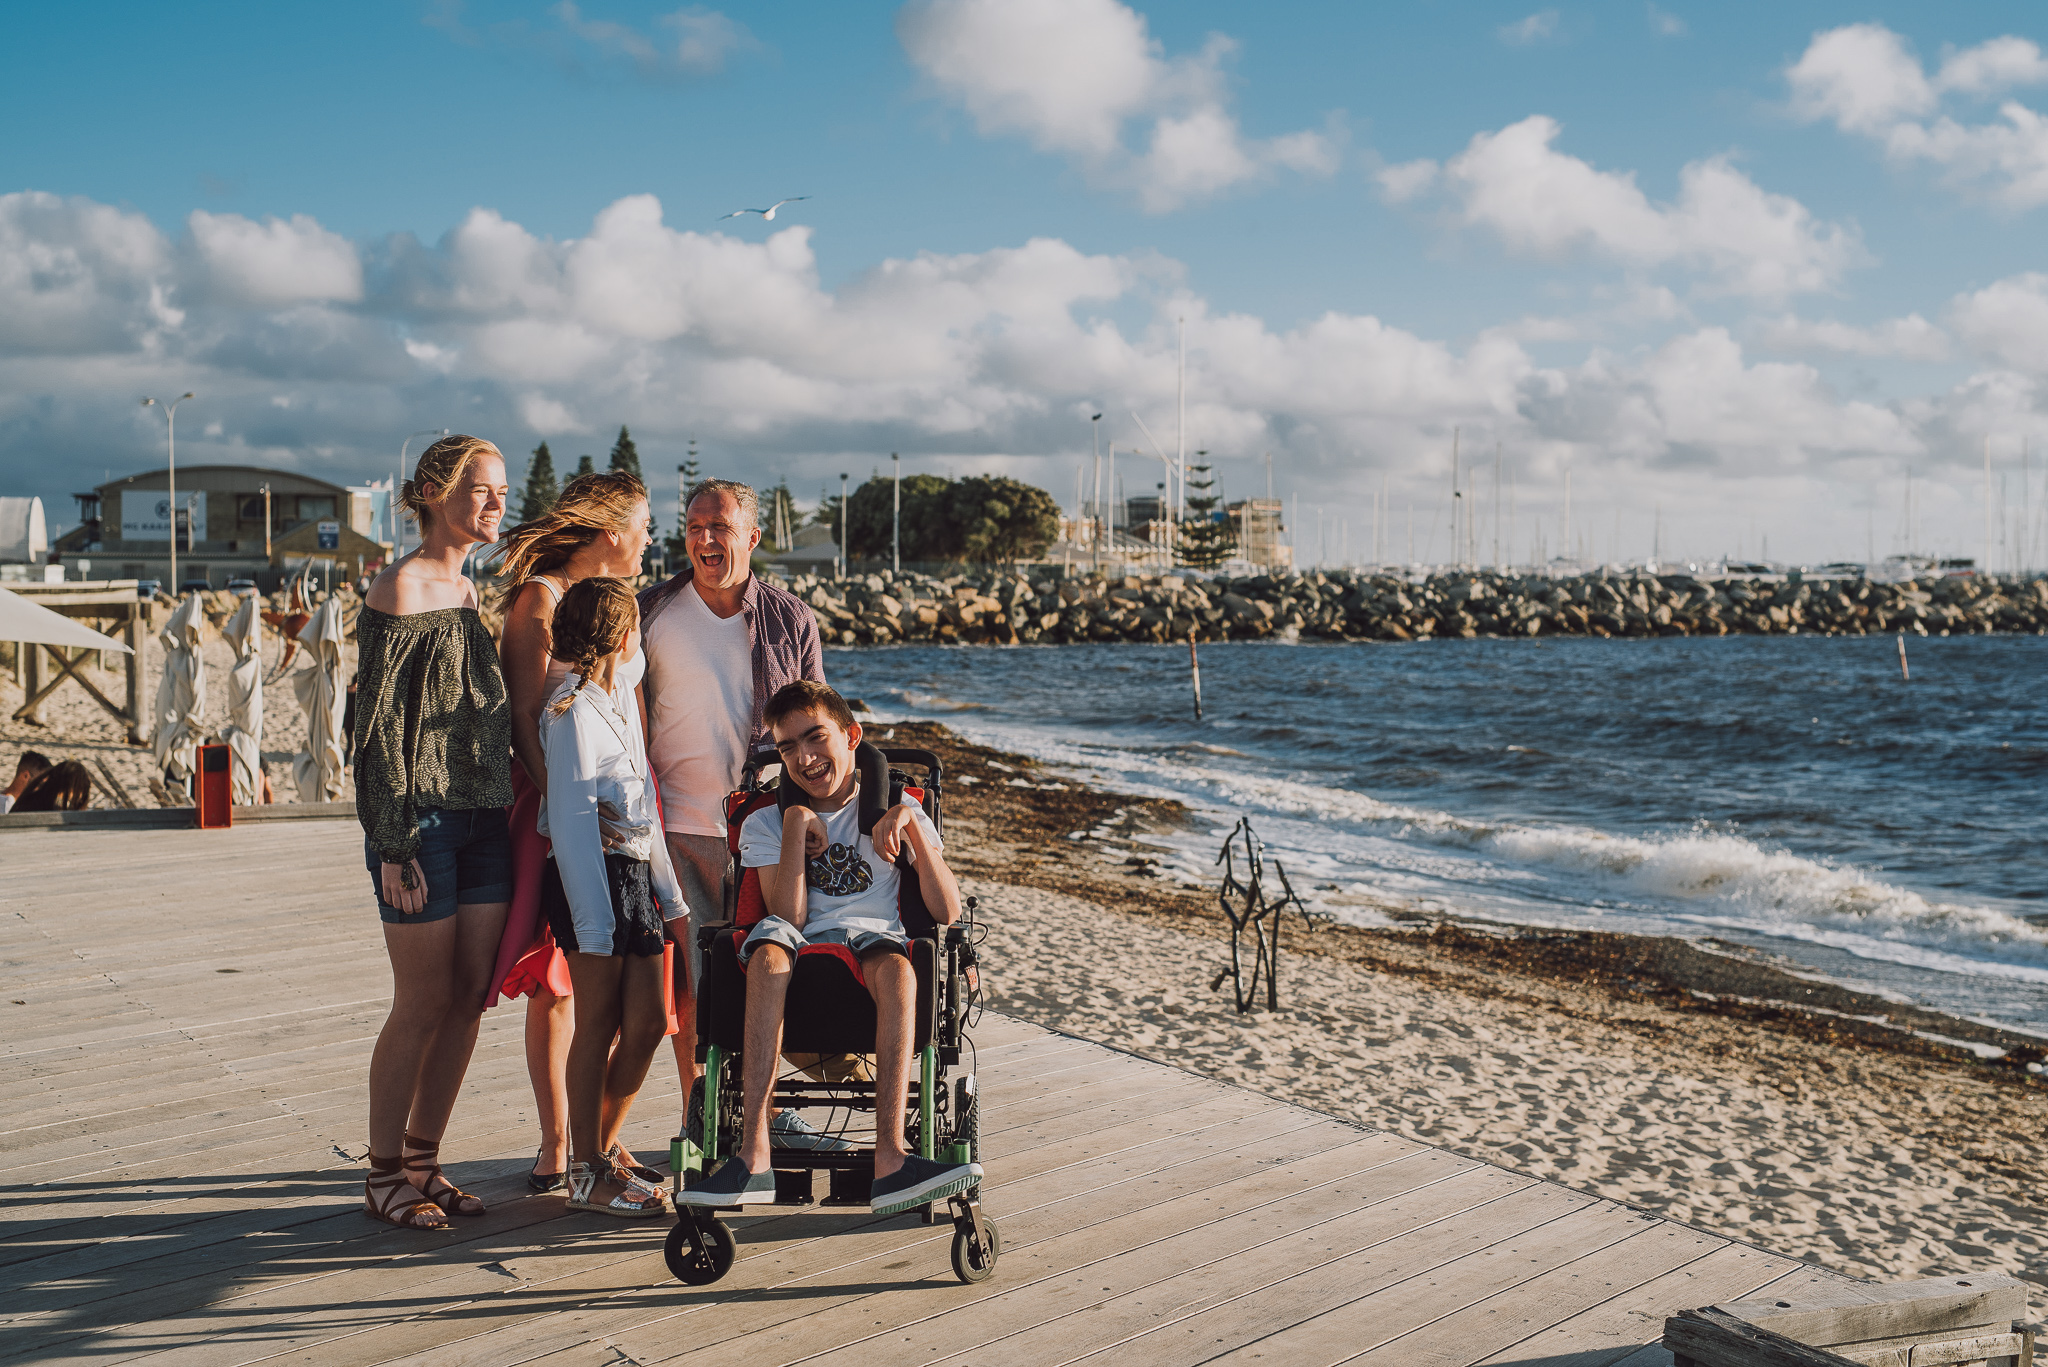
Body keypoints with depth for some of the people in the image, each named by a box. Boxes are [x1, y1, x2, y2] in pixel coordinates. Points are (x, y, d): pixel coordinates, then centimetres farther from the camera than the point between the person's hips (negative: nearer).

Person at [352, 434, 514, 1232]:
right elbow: (380, 722, -12)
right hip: (424, 822, -7)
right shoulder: (400, 589, -8)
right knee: (423, 1003, -1)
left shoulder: (469, 593, 16)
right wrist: (394, 845, -16)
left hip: (484, 820, 7)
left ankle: (423, 1161, 20)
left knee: (469, 998, 8)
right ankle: (384, 1174, 13)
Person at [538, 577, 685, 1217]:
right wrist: (592, 921, -19)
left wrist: (667, 892, 20)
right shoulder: (573, 710, -12)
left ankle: (602, 1148, 24)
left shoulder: (620, 696, 16)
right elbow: (571, 821, -16)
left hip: (633, 873, 8)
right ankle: (587, 1175, 11)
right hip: (591, 875, -8)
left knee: (648, 1022, 8)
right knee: (598, 1026, 0)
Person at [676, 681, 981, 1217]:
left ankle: (889, 1159, -46)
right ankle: (754, 1156, -42)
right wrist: (797, 824, -5)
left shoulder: (896, 811, 17)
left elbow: (947, 912, 2)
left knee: (897, 968, -37)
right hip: (800, 951, 1)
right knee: (769, 947, -36)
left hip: (874, 941, 0)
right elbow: (788, 919, -2)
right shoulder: (765, 822, 17)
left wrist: (910, 822, -7)